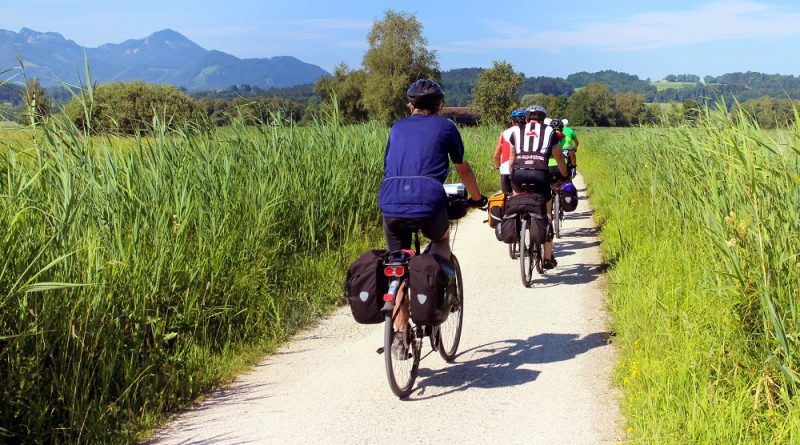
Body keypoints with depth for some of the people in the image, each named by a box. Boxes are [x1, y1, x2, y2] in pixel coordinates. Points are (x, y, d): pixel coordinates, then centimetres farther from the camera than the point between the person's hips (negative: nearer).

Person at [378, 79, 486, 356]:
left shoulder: (397, 127, 24)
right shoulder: (445, 126, 15)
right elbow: (463, 169, 22)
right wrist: (477, 198, 39)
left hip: (391, 203, 2)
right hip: (428, 202, -2)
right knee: (442, 239, 30)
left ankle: (399, 337, 13)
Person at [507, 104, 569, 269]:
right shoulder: (550, 131, 21)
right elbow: (559, 158, 30)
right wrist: (565, 175, 46)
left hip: (519, 173, 1)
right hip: (540, 174, -1)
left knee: (517, 194, 37)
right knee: (547, 214, 14)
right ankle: (548, 258, 16)